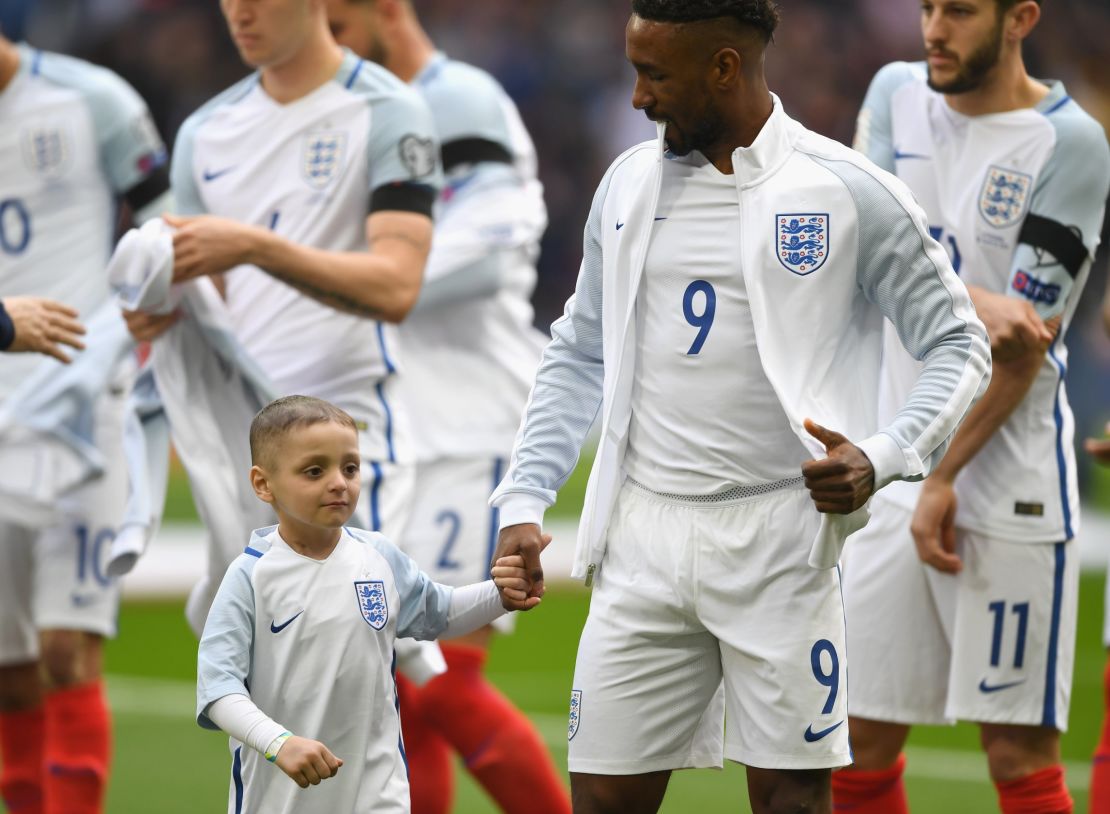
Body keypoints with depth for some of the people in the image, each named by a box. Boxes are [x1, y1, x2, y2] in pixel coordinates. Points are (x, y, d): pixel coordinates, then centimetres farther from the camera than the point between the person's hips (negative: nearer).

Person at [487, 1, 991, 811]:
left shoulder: (848, 191, -3)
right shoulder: (629, 184, 12)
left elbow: (957, 344, 1)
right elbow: (579, 355, 20)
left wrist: (881, 457, -15)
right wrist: (524, 501, 10)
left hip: (780, 538, -4)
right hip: (644, 536, 4)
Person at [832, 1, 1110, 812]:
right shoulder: (898, 97, 9)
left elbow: (1024, 343, -12)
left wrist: (945, 478, -13)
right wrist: (973, 303, -23)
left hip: (1008, 479, -6)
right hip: (898, 470, 6)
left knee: (1019, 749, -7)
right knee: (859, 741, 7)